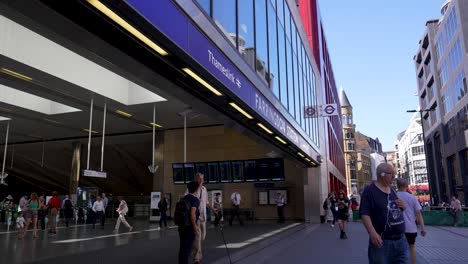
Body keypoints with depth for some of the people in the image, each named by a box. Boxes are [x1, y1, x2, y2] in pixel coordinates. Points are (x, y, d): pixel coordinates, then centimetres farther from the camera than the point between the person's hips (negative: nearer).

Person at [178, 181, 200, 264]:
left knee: (182, 247, 16)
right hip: (189, 227, -7)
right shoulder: (195, 199, -12)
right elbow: (192, 213, -22)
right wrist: (195, 227, -16)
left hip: (182, 225, 7)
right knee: (187, 248, 2)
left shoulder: (184, 198, 9)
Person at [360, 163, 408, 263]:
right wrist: (372, 232, -29)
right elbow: (364, 214, -17)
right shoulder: (369, 190, -9)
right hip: (382, 241, -7)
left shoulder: (392, 190, 14)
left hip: (401, 240, 7)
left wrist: (403, 206, 3)